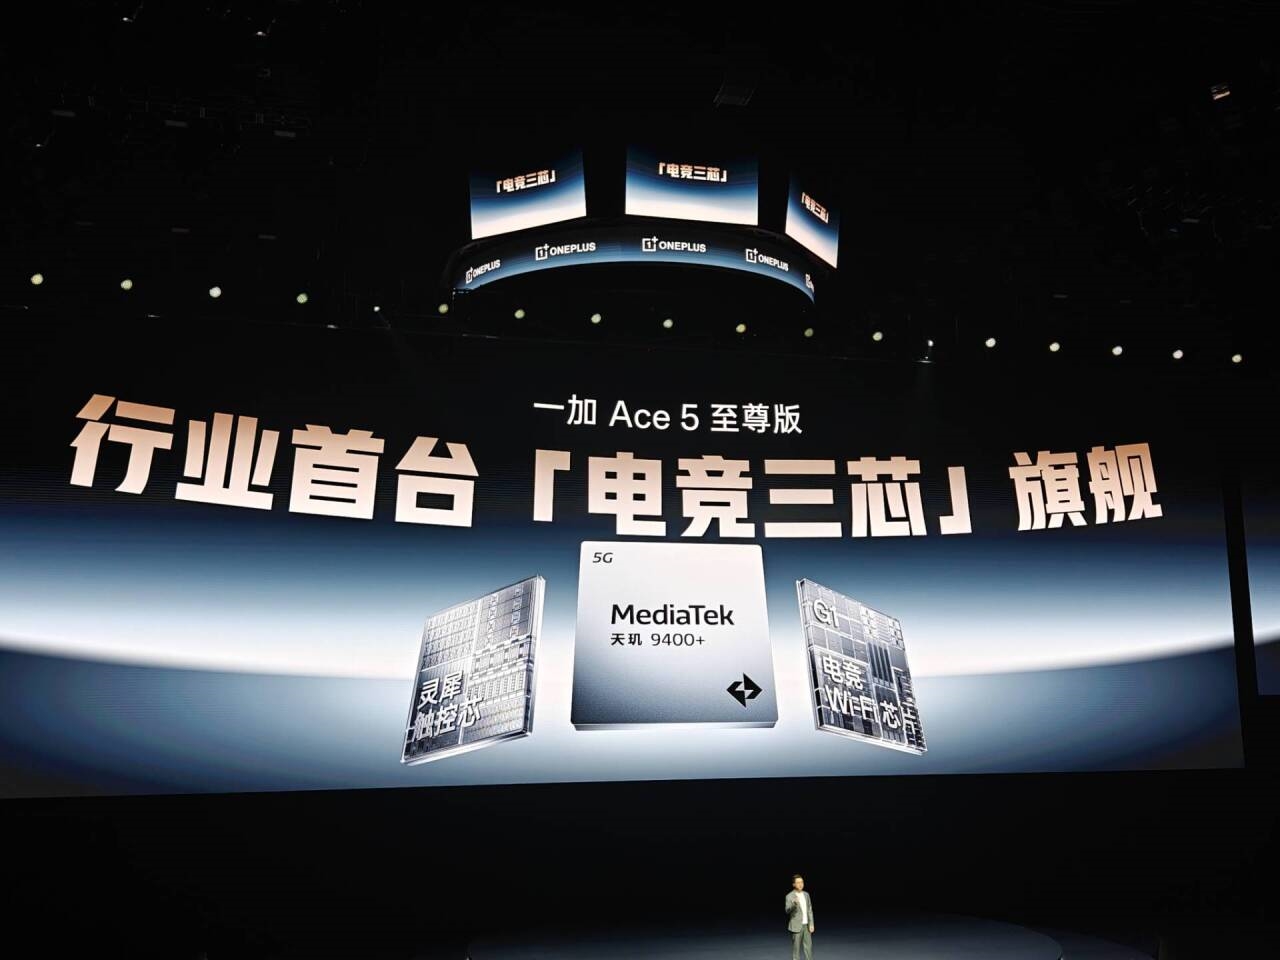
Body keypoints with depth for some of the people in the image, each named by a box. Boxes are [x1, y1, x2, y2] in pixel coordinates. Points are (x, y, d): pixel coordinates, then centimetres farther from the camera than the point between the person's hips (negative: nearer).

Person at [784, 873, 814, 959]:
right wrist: (794, 904, -42)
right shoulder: (789, 896, -12)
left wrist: (811, 924, 2)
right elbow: (788, 911, -23)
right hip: (796, 926, -5)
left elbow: (809, 910, 11)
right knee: (796, 948, 0)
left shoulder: (806, 894, 7)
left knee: (809, 947, 7)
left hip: (806, 925, 5)